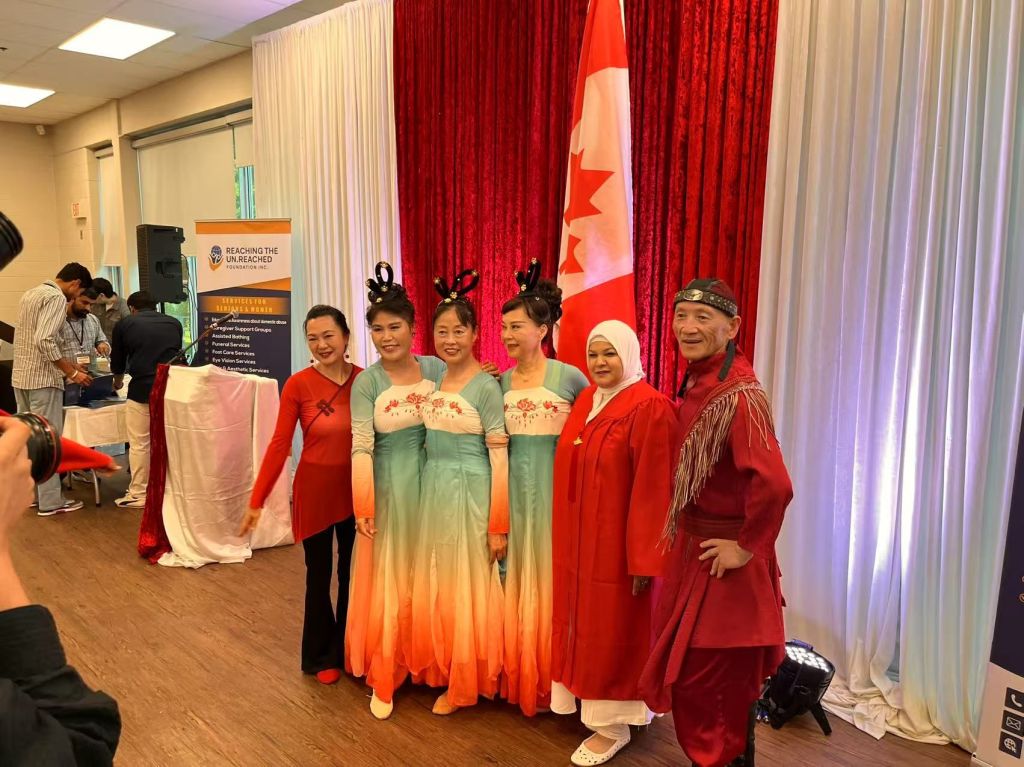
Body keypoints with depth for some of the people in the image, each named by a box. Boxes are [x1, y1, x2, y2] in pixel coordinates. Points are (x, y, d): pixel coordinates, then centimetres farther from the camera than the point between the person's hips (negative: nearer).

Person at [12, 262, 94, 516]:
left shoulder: (31, 294, 16)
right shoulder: (57, 298, -14)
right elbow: (44, 341, -24)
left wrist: (68, 364, 22)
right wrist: (71, 372, -17)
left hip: (21, 376, 9)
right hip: (42, 379, -9)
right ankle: (50, 501, 2)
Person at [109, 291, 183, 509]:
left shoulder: (125, 325, 8)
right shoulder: (174, 323, 14)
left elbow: (117, 363, 16)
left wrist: (118, 382, 38)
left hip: (142, 390, -3)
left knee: (139, 444, 6)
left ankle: (138, 495, 12)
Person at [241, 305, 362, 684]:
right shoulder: (298, 385, -10)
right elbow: (279, 445, -9)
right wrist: (256, 501, -10)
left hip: (356, 490, 2)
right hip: (315, 490, -2)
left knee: (352, 574, 14)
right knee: (318, 576, 11)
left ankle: (347, 651, 34)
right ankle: (321, 656, 31)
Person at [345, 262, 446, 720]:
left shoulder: (437, 368, 1)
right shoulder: (366, 382, -8)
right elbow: (361, 447, -14)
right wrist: (362, 507, -20)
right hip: (389, 489, -3)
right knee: (388, 584, 6)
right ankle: (384, 678, 22)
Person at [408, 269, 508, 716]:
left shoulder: (486, 386, -13)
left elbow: (499, 457, -15)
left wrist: (499, 525, -15)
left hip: (471, 495, -6)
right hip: (433, 493, 7)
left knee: (467, 590, 5)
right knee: (433, 588, 15)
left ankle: (466, 682, 23)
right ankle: (442, 672, 34)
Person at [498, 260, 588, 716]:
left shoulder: (569, 378, -6)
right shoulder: (499, 382, 7)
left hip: (554, 488, -4)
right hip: (511, 488, 4)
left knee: (549, 581, 5)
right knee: (513, 581, 11)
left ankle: (549, 680, 22)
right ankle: (514, 676, 27)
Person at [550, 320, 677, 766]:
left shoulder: (649, 408, -17)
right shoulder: (586, 400, 7)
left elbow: (653, 489, -19)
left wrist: (644, 557, -19)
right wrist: (566, 536, 13)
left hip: (617, 541, -7)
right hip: (578, 537, 7)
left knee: (611, 627, 5)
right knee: (584, 620, 18)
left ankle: (613, 726, 22)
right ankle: (589, 701, 36)